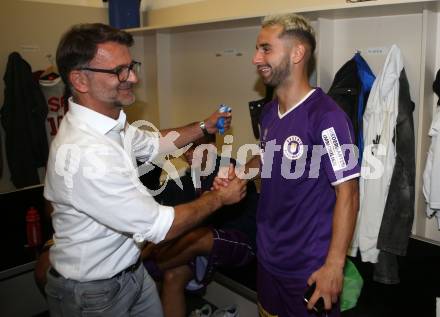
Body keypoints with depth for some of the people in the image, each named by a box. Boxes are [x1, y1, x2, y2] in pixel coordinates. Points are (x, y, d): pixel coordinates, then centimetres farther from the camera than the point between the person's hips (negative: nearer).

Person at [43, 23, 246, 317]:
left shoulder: (110, 123, -4)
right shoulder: (85, 155, -33)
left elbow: (154, 143, 17)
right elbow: (160, 226, -27)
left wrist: (204, 127, 10)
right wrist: (219, 197, -14)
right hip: (94, 293, -8)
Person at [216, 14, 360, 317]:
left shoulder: (326, 116, -22)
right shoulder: (269, 111, 3)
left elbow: (348, 194, -21)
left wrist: (334, 264, -20)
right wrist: (239, 173, 1)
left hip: (310, 267, -7)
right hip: (268, 256, 8)